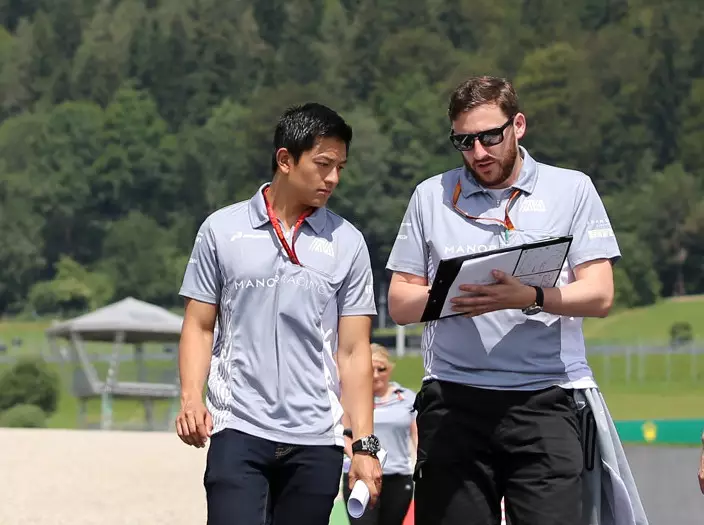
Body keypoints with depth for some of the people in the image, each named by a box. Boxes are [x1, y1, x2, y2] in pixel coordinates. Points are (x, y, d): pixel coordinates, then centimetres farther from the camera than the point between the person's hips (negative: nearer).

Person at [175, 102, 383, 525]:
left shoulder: (348, 243, 7)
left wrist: (364, 444, 0)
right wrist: (191, 398, -7)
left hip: (316, 441, 2)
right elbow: (199, 326, 9)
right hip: (238, 430, -1)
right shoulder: (221, 229, 5)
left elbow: (354, 351, 6)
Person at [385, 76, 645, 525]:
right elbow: (399, 303, 13)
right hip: (454, 399, 2)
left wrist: (529, 297, -18)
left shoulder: (572, 189, 8)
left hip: (546, 398, -2)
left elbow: (599, 296, -1)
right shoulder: (431, 196, 14)